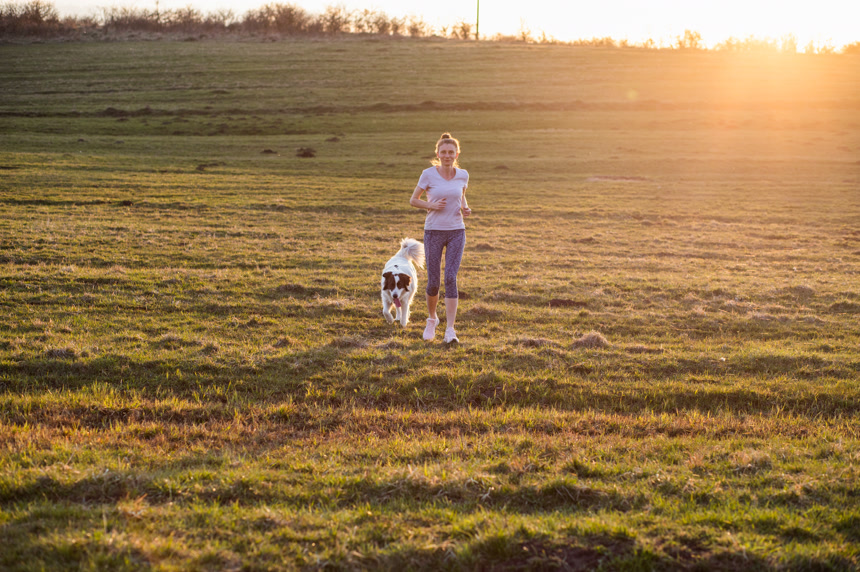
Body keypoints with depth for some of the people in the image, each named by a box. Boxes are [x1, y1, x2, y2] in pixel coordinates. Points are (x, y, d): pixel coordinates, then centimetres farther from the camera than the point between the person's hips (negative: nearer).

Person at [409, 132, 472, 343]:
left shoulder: (462, 175, 1)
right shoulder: (429, 174, -7)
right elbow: (413, 200, 2)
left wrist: (465, 208, -3)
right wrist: (431, 205, -17)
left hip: (456, 232, 1)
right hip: (433, 232, -1)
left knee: (450, 278, -12)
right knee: (433, 282, 3)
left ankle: (450, 330, -11)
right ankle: (432, 319, 32)